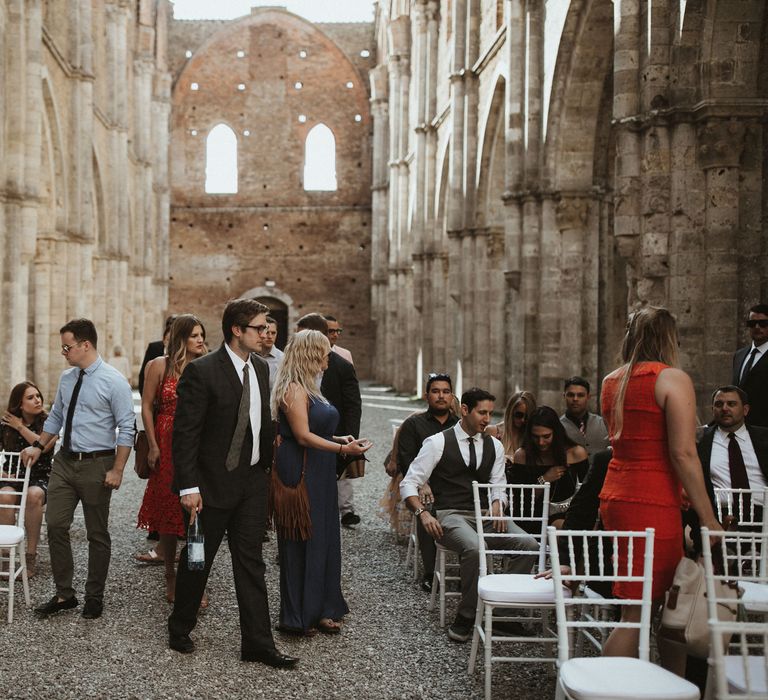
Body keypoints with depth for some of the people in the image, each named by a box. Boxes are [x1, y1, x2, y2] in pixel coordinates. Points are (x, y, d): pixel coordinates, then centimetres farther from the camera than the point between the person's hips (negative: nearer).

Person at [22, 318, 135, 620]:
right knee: (55, 525, 2)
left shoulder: (113, 381, -13)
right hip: (64, 460, 6)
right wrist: (39, 446, 13)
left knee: (97, 534, 7)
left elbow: (127, 429, -14)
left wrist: (117, 470, -18)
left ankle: (94, 598, 21)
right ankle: (64, 594, 14)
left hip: (96, 464, -6)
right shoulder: (67, 378, 7)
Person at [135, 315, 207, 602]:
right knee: (168, 512, 6)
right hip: (168, 447, -1)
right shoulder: (160, 366, 0)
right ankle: (171, 576, 19)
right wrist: (153, 446, -4)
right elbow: (147, 407, 1)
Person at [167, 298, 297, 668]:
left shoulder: (261, 367, 6)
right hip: (212, 482, -6)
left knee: (251, 562, 8)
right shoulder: (202, 371, -15)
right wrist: (188, 486, -19)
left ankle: (257, 642, 13)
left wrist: (268, 463, 10)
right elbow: (184, 433, -16)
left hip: (252, 481, 6)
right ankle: (179, 630, 30)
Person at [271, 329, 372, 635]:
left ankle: (320, 610, 20)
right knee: (301, 544, -1)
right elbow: (303, 436, -19)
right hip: (300, 475, -10)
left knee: (322, 539, 11)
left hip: (317, 477, 10)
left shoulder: (307, 388, 16)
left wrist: (339, 439, 10)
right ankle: (298, 617, 10)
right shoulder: (294, 389, -15)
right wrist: (341, 449, -20)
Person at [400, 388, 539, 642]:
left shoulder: (494, 446, 15)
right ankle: (465, 619, -20)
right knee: (474, 548, -38)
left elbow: (498, 486, 18)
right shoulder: (438, 443, 0)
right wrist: (423, 513, -18)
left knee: (529, 544, -22)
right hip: (451, 515, -5)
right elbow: (409, 484, -1)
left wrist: (497, 504, -7)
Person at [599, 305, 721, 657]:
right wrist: (708, 519, -12)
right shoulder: (672, 379, -8)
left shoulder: (611, 381, 13)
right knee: (637, 613, -4)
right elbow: (683, 453, -15)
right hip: (651, 503, -8)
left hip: (613, 495, 8)